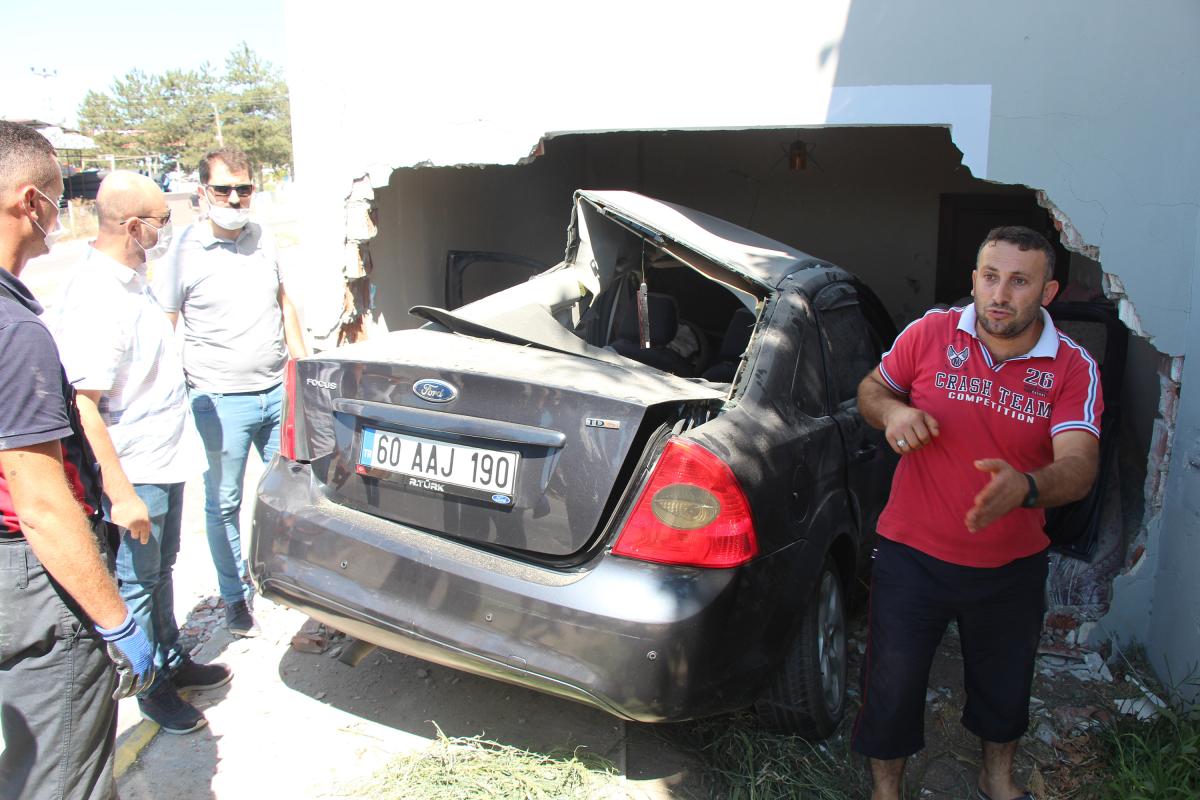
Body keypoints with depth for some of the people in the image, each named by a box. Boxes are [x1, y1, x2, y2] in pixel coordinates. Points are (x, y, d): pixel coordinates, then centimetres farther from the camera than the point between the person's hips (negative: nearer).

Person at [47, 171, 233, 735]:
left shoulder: (130, 278, 5)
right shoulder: (96, 301, -25)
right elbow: (84, 409, -26)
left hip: (166, 460, 9)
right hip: (136, 475, -9)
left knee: (160, 571, 23)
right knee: (137, 583, 9)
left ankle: (173, 660, 39)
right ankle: (154, 689, 25)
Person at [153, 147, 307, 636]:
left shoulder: (263, 241, 6)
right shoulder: (184, 253, -9)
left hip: (278, 390, 5)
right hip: (220, 401, -4)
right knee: (224, 503, 6)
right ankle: (235, 597, 22)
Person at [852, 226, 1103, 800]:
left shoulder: (1073, 368, -11)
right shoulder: (931, 333, -10)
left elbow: (1079, 465, -23)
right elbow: (871, 388, 6)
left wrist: (1025, 488, -46)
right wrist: (891, 411, -19)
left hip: (1012, 566, 2)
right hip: (912, 554, -1)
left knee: (1004, 683, 24)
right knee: (892, 685, 8)